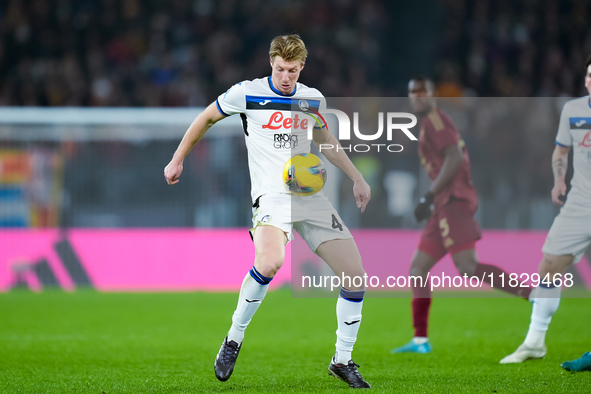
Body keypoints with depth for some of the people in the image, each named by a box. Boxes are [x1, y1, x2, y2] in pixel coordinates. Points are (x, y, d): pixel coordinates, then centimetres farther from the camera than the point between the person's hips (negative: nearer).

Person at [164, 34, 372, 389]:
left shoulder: (313, 99, 10)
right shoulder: (247, 93, -3)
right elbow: (206, 119, 13)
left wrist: (357, 178, 22)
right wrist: (178, 159, 14)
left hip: (311, 195, 5)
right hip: (272, 195, -5)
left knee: (355, 274, -4)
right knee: (270, 263, -34)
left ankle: (342, 361, 12)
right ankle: (234, 338, -12)